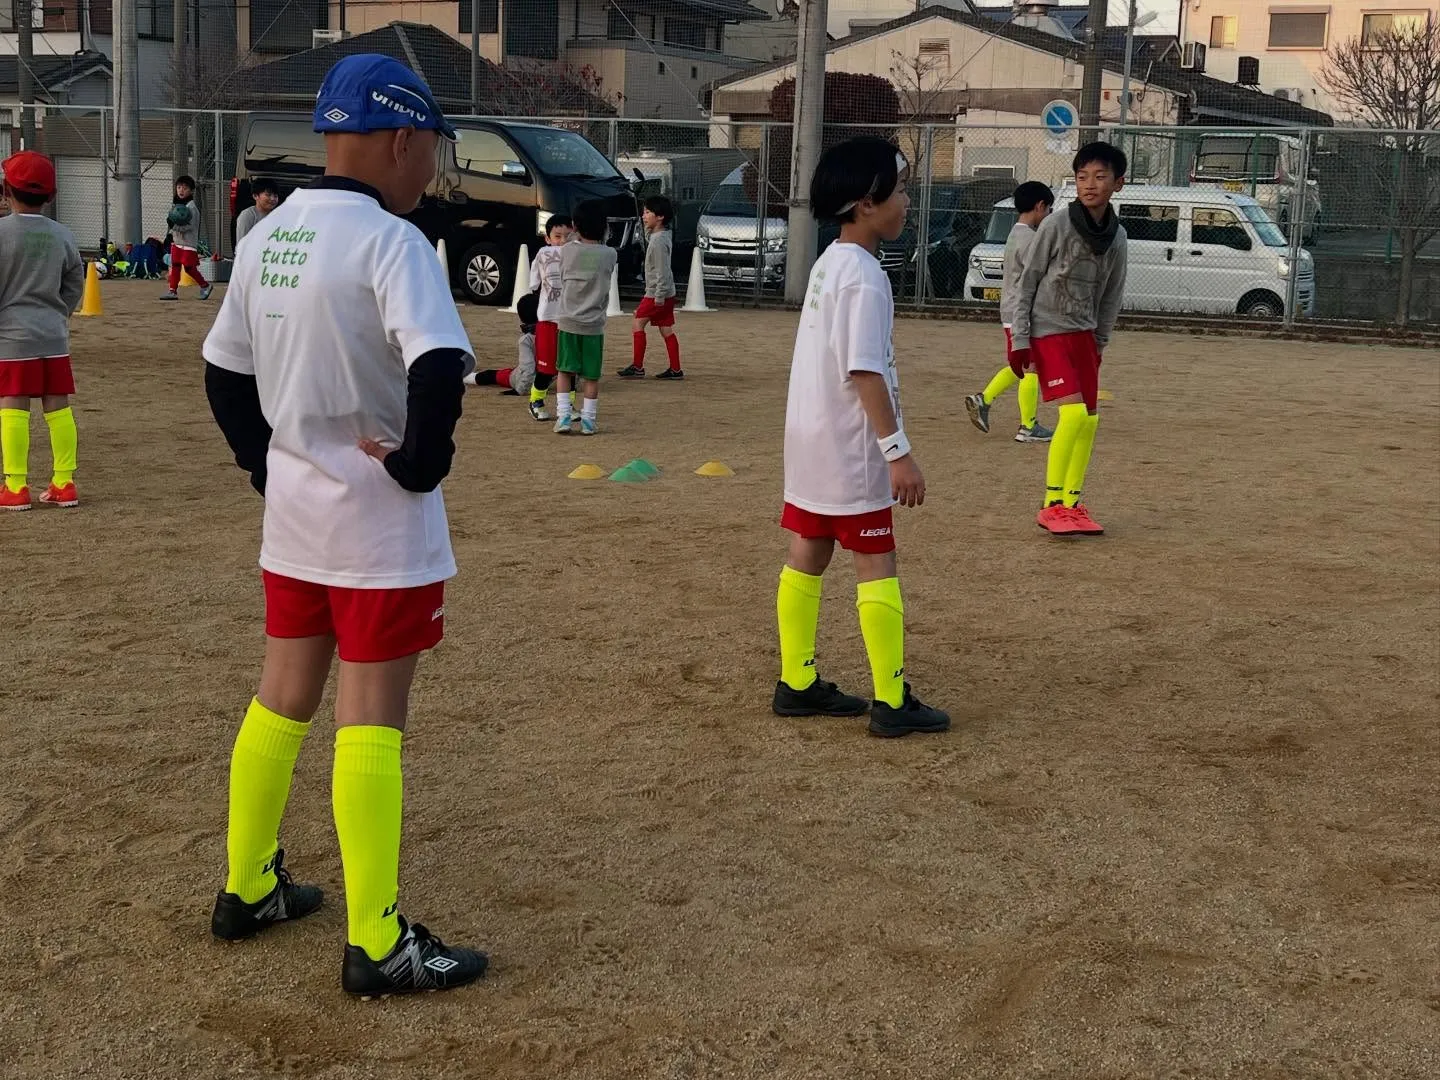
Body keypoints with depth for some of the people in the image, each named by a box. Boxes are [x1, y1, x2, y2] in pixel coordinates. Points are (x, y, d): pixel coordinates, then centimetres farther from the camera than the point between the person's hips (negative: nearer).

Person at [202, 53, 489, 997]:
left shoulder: (269, 237, 6)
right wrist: (419, 465, -17)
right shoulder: (391, 241, -18)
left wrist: (265, 459, 16)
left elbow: (224, 368, 13)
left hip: (292, 506, 8)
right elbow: (438, 370, -31)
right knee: (372, 717, -2)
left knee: (283, 697, 19)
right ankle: (377, 944, 4)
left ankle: (248, 889, 31)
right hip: (378, 518, -7)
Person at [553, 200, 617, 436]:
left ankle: (563, 416, 1)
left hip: (568, 321, 1)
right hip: (594, 323, 0)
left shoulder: (567, 251, -4)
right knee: (592, 374, 9)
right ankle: (588, 419, 10)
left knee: (565, 370, 10)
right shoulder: (610, 255, -5)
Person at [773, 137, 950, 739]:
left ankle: (797, 685, 21)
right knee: (876, 563, -3)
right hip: (849, 448, -9)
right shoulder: (864, 277, -18)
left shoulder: (828, 264, 11)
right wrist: (899, 452, -22)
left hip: (809, 439, 9)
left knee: (807, 555, 12)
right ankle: (892, 703, 1)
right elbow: (865, 372, -23)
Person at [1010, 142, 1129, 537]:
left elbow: (1111, 295, 12)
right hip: (1048, 331, -6)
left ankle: (1072, 503, 16)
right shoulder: (1056, 226, -12)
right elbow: (1027, 283, -8)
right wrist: (1020, 340, -10)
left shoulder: (1117, 237, 3)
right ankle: (1051, 506, -8)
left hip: (1083, 334, 6)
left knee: (1090, 420, 4)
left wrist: (1099, 343, 11)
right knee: (1073, 413, -17)